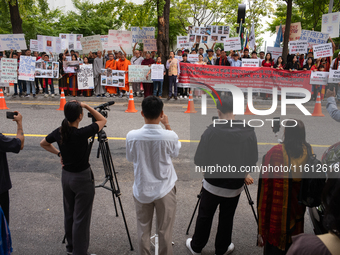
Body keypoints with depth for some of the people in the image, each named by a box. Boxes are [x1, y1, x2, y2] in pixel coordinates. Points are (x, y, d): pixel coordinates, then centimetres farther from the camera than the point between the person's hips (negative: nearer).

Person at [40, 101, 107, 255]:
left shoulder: (59, 132, -5)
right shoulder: (82, 133, -23)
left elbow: (43, 143, 15)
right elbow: (103, 120, -9)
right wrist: (87, 106, -11)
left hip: (66, 177, 7)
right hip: (82, 178, -7)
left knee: (69, 214, 20)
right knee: (81, 218, 4)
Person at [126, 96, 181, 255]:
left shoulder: (132, 136, -15)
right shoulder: (169, 136, -18)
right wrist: (167, 126, 5)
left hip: (142, 191, 1)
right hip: (165, 190, -1)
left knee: (143, 229, 17)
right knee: (165, 231, 13)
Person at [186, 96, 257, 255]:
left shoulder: (212, 131, -19)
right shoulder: (249, 132, -10)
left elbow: (199, 161, -14)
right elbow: (253, 160, 0)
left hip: (212, 184, -2)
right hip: (235, 187, 2)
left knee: (204, 216, 17)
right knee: (226, 218, 19)